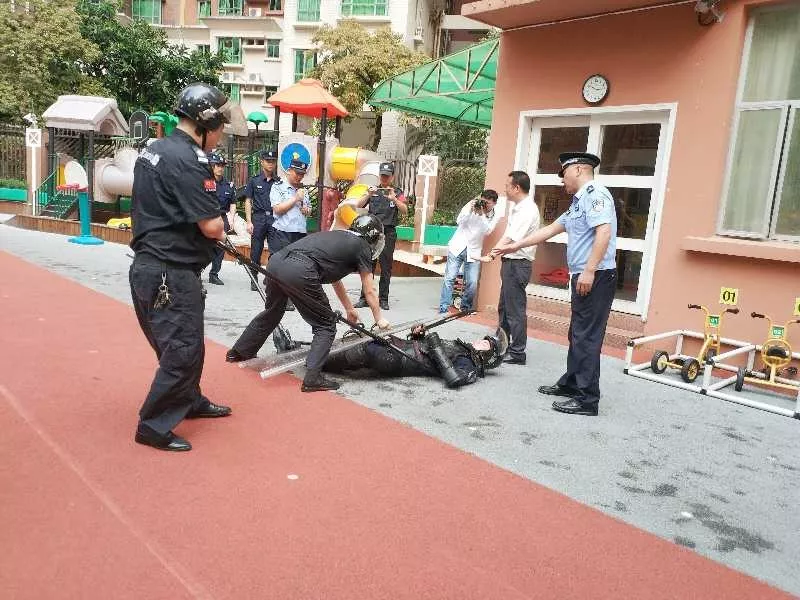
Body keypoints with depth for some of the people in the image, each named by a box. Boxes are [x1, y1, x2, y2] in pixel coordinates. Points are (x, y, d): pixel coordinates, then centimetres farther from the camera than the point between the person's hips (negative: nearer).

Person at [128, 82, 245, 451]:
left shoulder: (153, 150, 12)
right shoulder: (187, 160, -19)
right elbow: (211, 227, -21)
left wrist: (215, 228, 9)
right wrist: (221, 230, 3)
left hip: (150, 265, 10)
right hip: (171, 272, -10)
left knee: (184, 342, 22)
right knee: (183, 351, 0)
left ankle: (190, 401, 38)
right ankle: (153, 426, 11)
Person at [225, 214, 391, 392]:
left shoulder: (336, 236, 33)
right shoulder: (362, 247, 13)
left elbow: (334, 278, 43)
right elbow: (369, 292, 18)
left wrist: (349, 309, 51)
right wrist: (379, 319, 32)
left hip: (275, 262, 8)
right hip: (299, 272, -8)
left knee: (272, 312, 32)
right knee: (326, 325, 10)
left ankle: (239, 352, 49)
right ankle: (312, 377, 2)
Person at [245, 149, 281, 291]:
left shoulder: (279, 182, 10)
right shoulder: (254, 180, 7)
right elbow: (248, 202, 5)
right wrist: (249, 222, -3)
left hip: (275, 219, 1)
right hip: (258, 218, -1)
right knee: (256, 252, 4)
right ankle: (254, 280, 14)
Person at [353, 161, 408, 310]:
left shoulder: (397, 192, 7)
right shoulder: (373, 190, 12)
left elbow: (405, 211, -7)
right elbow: (358, 206, 2)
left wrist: (394, 199, -23)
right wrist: (368, 195, -15)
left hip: (388, 233, -1)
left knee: (386, 268, 1)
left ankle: (383, 299, 7)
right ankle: (364, 298, 3)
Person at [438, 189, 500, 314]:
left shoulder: (495, 216, 1)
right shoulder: (472, 205, -1)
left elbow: (487, 231, -14)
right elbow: (459, 221, -9)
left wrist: (482, 214, -22)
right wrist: (470, 209, -21)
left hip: (473, 252, 1)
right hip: (457, 247, -1)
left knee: (472, 283, -4)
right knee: (450, 277, -7)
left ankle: (466, 307, 17)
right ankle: (444, 308, -3)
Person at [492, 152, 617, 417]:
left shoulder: (595, 194, -9)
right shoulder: (579, 202, 22)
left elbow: (604, 232, -22)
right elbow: (550, 229, 28)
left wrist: (589, 270, -26)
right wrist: (515, 245, 29)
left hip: (596, 277, -10)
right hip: (583, 277, 10)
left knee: (587, 337, -8)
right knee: (577, 334, 16)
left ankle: (587, 400, -3)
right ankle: (571, 384, 27)